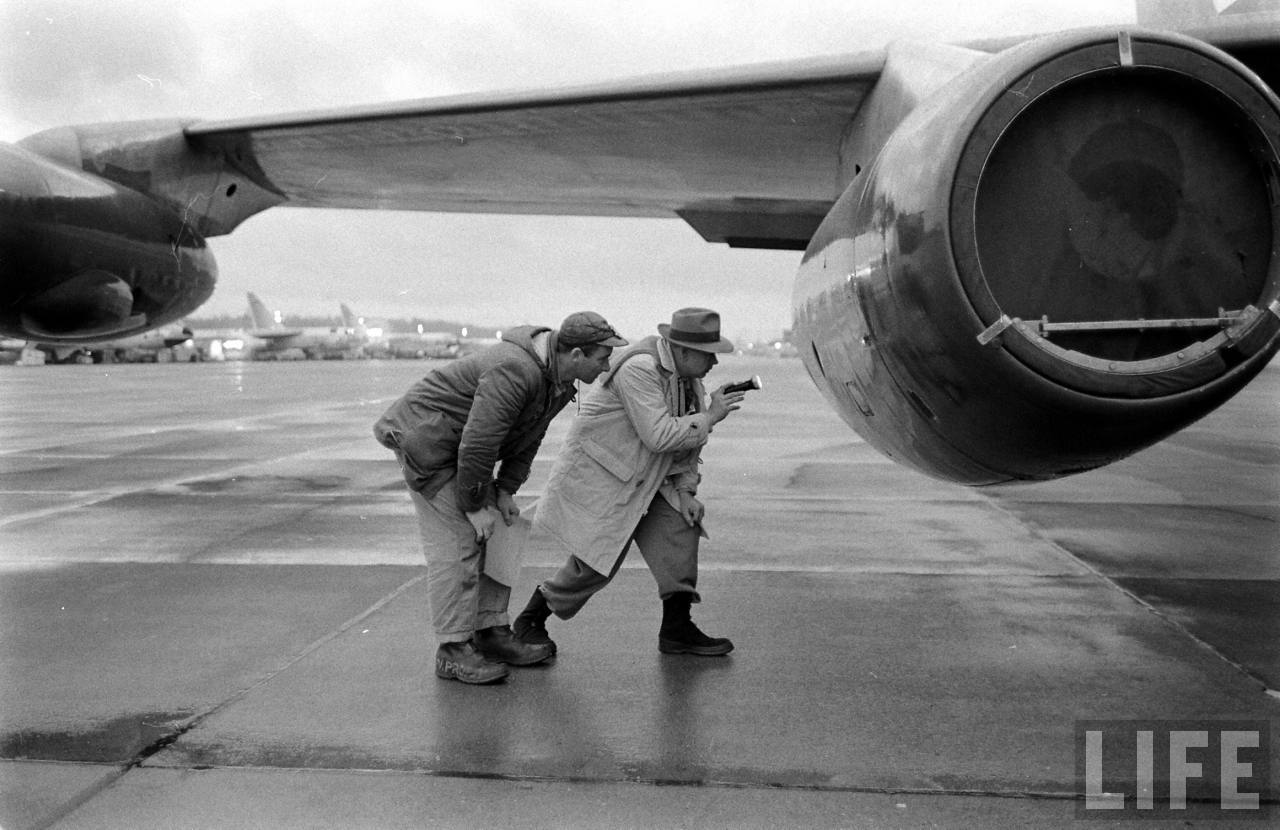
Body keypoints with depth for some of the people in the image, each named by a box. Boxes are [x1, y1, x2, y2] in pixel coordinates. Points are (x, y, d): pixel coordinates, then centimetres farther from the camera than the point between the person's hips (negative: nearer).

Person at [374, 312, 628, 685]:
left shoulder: (561, 379, -1)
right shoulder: (515, 373, -34)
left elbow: (528, 438, 9)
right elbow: (478, 443, -32)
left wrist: (505, 490, 1)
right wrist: (474, 506, -22)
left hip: (462, 445, 10)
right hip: (426, 439, -10)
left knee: (495, 536, 8)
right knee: (456, 543, -11)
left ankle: (492, 634, 16)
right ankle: (453, 651, -3)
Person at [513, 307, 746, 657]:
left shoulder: (688, 376, 4)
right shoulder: (639, 369, -26)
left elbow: (686, 441, 11)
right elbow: (659, 436, -31)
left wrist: (685, 491, 1)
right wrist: (711, 416, -22)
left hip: (640, 477, 9)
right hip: (598, 472, -9)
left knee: (680, 527, -5)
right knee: (596, 562, -6)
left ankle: (677, 629, 4)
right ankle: (529, 621, 14)